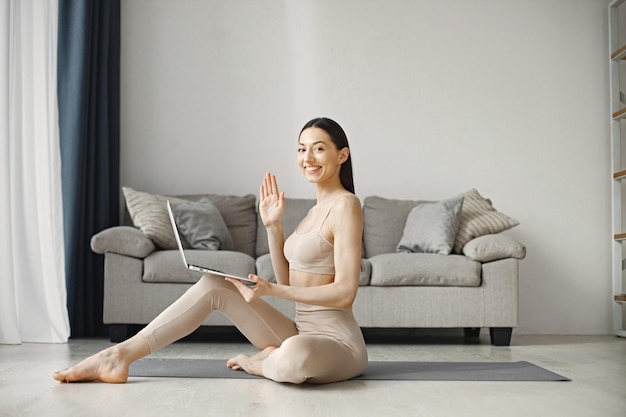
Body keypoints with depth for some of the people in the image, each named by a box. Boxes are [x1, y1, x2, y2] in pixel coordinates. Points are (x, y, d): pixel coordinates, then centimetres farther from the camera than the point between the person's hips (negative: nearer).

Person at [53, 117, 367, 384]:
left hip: (336, 341, -8)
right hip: (302, 333, 8)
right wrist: (272, 225, 4)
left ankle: (261, 363, -8)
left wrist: (269, 291, -21)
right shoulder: (316, 209, 16)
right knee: (212, 284, -5)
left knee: (294, 357, -44)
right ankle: (121, 354, -9)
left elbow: (344, 293, -18)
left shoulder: (345, 204, -12)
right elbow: (287, 280, 14)